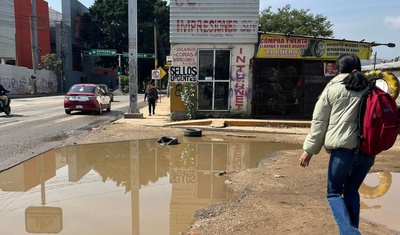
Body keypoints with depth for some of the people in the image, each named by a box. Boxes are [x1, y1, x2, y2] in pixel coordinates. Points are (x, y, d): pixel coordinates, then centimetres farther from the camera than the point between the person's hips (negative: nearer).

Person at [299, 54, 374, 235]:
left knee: (333, 192, 9)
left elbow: (319, 121, 0)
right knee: (351, 191, 20)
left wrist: (309, 150, 2)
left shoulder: (334, 87, 3)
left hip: (344, 148, -5)